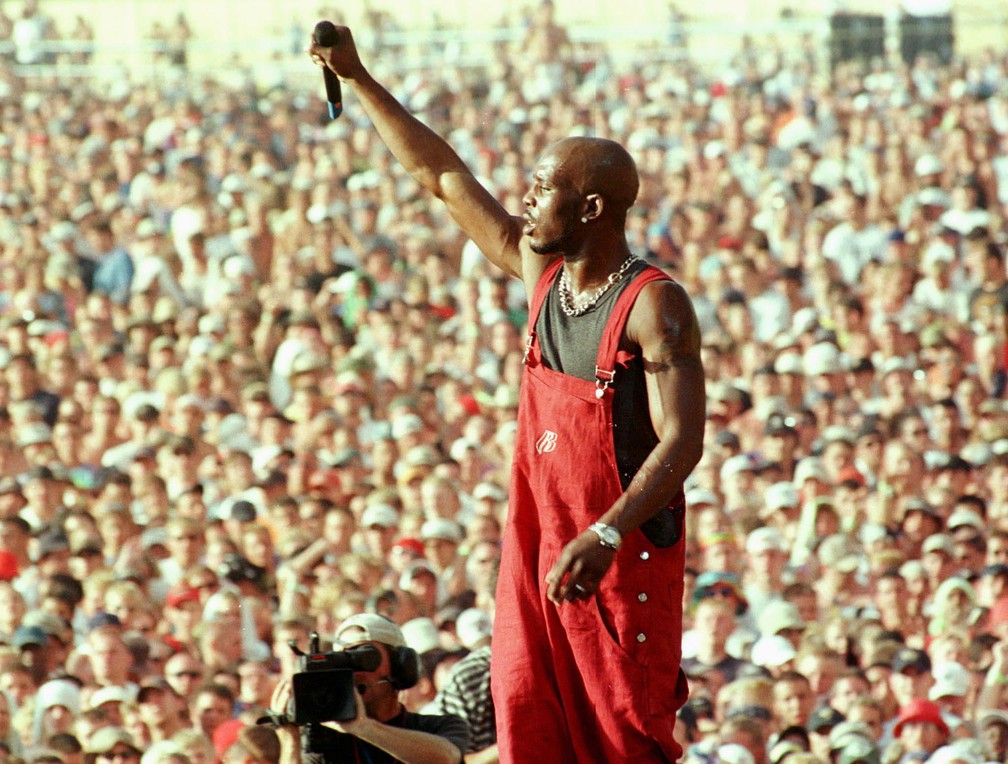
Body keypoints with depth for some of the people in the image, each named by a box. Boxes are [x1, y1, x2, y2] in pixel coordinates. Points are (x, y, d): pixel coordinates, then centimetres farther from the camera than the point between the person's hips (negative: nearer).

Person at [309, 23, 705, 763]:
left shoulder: (653, 306, -16)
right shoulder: (543, 273, 6)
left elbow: (681, 441, -23)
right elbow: (443, 174, 13)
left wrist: (605, 538, -34)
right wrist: (358, 79, 12)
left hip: (625, 555, -7)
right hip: (538, 548, 7)